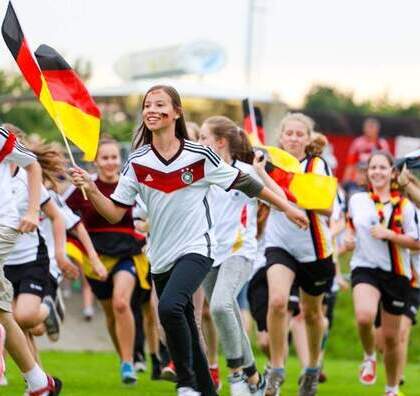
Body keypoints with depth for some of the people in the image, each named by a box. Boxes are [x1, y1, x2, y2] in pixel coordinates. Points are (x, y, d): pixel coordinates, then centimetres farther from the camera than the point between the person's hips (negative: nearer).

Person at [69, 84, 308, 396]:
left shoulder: (199, 156, -7)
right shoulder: (137, 162, 0)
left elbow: (244, 183, 4)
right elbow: (115, 213, 0)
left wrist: (287, 207, 9)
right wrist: (91, 189, -18)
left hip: (196, 249, -4)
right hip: (161, 258, 5)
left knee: (169, 307, -29)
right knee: (184, 331, 9)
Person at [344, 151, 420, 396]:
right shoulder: (357, 200, 5)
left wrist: (388, 234, -17)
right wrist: (349, 238, 3)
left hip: (397, 274, -1)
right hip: (365, 267, 1)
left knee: (391, 336, 6)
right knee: (364, 316, -29)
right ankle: (369, 358, 1)